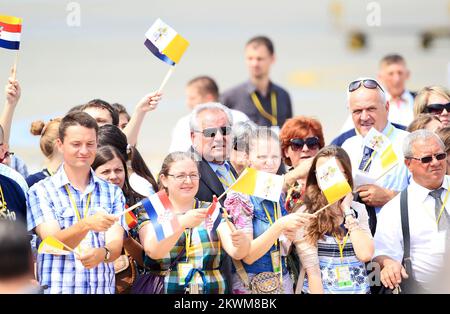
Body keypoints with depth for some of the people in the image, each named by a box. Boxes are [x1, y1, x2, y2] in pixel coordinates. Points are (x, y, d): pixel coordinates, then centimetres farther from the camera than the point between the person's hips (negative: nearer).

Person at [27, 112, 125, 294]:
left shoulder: (113, 193, 11)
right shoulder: (41, 192, 3)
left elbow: (115, 246, 0)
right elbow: (53, 242, -8)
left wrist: (102, 254, -21)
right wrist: (86, 225, -25)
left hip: (103, 288, 2)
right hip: (57, 289, -2)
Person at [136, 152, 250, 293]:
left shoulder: (213, 212, 13)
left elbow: (235, 252, 0)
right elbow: (153, 251, -11)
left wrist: (242, 243, -22)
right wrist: (182, 223, -25)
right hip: (165, 289, -3)